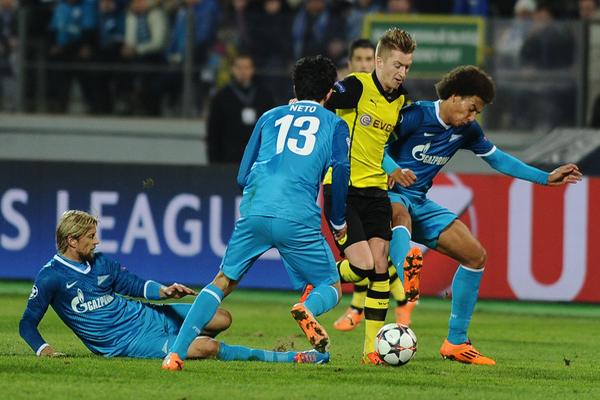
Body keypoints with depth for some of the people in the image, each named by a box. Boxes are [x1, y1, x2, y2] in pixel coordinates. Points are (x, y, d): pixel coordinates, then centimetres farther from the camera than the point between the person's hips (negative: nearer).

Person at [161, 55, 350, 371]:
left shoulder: (270, 117, 25)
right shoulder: (335, 124, 16)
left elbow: (243, 177, 24)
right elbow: (341, 171, 3)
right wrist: (339, 223, 16)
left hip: (254, 213, 2)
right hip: (299, 219, -2)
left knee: (222, 282, 15)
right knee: (331, 288, 13)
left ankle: (176, 353, -1)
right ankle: (308, 309, -24)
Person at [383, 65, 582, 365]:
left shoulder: (467, 131, 7)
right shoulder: (416, 115, -14)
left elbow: (498, 160, 20)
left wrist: (547, 178, 18)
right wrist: (393, 169, -36)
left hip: (420, 204, 8)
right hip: (390, 195, -8)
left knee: (475, 255, 1)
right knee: (401, 214, -44)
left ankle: (456, 342, 9)